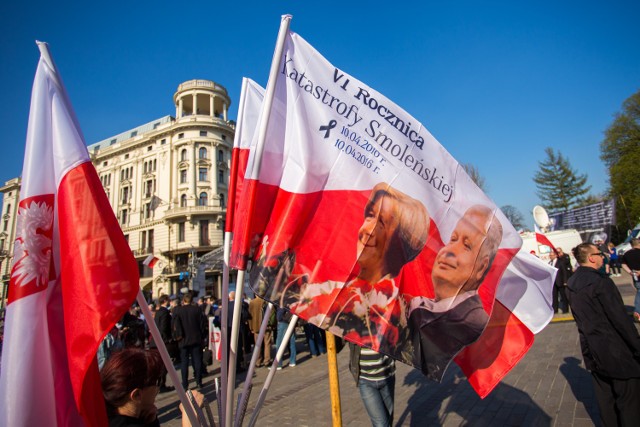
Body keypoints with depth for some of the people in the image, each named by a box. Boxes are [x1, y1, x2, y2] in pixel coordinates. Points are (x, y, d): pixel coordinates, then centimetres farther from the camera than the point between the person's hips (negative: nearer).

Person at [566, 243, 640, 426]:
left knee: (605, 397, 18)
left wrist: (589, 337, 20)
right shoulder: (600, 281, -20)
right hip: (614, 349, -7)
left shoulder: (571, 284, 4)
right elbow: (620, 319, -18)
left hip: (591, 349, 7)